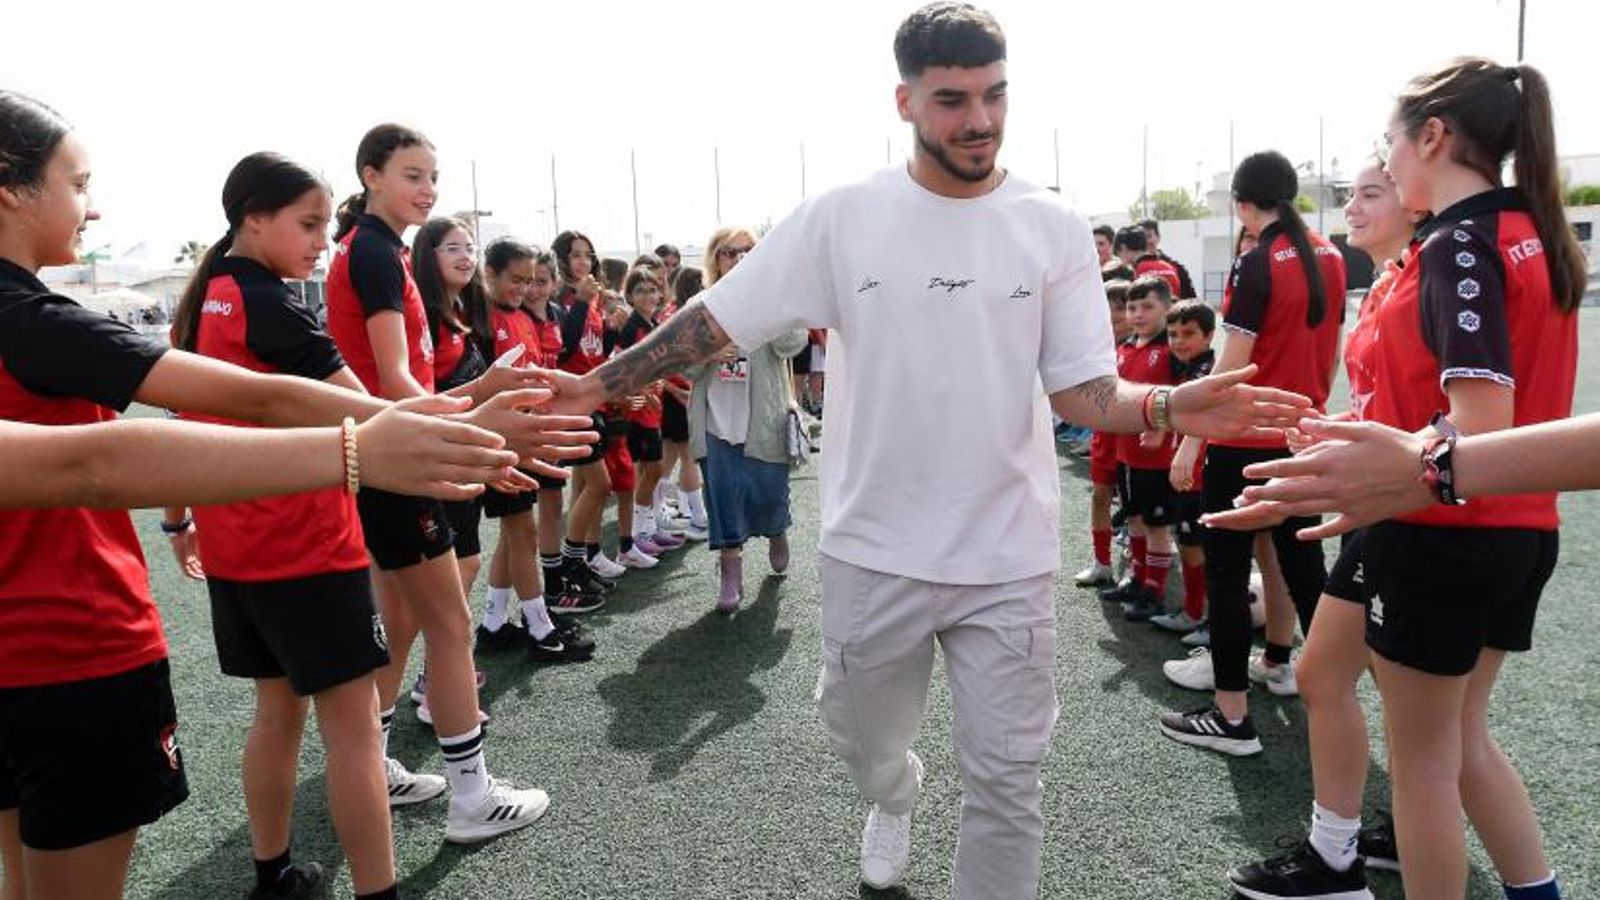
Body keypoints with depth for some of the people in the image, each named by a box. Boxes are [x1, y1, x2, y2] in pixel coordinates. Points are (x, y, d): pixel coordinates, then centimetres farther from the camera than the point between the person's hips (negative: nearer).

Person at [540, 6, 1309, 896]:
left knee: (1006, 782, 9)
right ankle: (895, 801, 59)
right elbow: (717, 320, -2)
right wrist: (597, 385, -8)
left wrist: (1171, 406, -25)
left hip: (1008, 561, -1)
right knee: (865, 743, 24)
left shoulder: (1055, 227, -4)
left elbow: (1083, 391, -5)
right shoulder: (841, 218, -6)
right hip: (872, 552, 1)